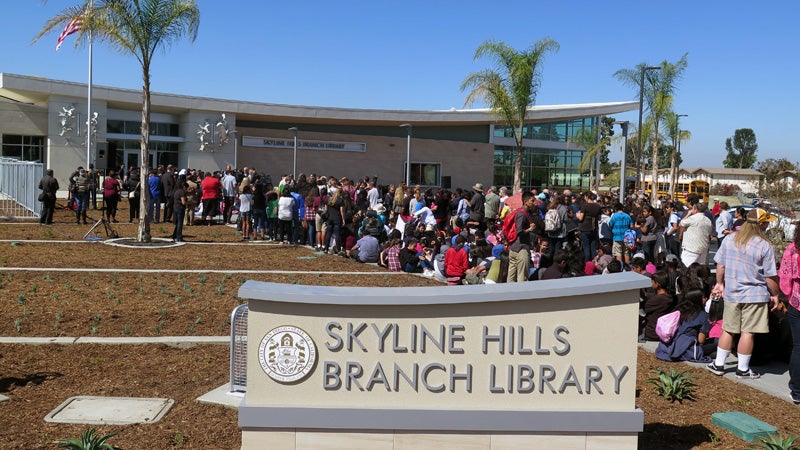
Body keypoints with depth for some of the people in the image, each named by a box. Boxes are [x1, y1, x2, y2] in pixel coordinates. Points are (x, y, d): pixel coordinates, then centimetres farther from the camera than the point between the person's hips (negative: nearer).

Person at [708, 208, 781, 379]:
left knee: (728, 330, 14)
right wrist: (774, 295, 3)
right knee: (748, 332, 4)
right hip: (755, 295, -4)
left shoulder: (729, 240, -1)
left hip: (731, 294, 4)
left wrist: (720, 283, 20)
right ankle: (743, 369, 13)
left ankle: (718, 364, 20)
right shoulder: (765, 246, -14)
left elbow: (720, 265, 6)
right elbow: (770, 276, -10)